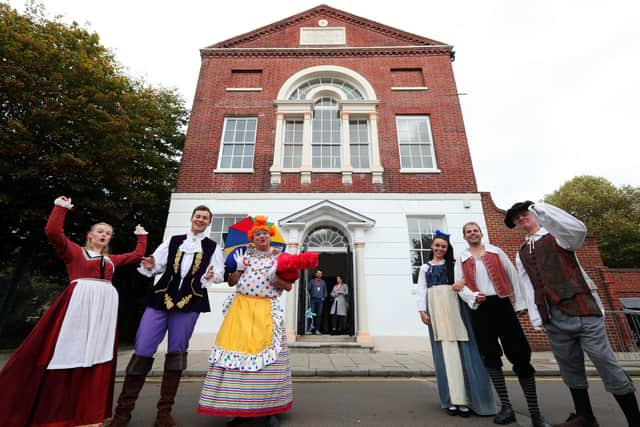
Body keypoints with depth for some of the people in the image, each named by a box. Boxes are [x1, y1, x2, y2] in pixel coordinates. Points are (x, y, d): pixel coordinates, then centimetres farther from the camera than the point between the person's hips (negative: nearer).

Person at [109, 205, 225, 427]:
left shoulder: (213, 247, 9)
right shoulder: (173, 240, 14)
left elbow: (220, 273, 0)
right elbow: (157, 264, 9)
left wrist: (211, 276, -21)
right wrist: (149, 266, -13)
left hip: (189, 303, -1)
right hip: (161, 299, 1)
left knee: (176, 353, 6)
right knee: (142, 350, -1)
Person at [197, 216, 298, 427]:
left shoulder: (279, 258, 5)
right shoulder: (244, 255, 9)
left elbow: (288, 286, 5)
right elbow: (231, 282, 12)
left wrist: (277, 280, -13)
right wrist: (238, 269, -4)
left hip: (267, 309, -1)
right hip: (242, 307, 2)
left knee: (266, 356, -1)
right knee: (238, 350, 1)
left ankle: (270, 409, 16)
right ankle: (240, 406, 19)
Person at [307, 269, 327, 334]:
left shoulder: (323, 282, 16)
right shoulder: (312, 281, 9)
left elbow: (325, 291, 18)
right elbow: (308, 289, 9)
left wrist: (324, 297, 8)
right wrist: (310, 296, 3)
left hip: (320, 300, 2)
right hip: (313, 300, -2)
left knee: (319, 315, 0)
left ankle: (317, 329, 7)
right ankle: (309, 329, -3)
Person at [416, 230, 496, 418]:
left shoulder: (453, 264, 14)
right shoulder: (425, 268, 16)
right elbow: (421, 289, 9)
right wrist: (422, 310, -1)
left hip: (453, 306, 0)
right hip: (435, 308, 1)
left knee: (461, 350, -4)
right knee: (445, 351, 0)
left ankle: (466, 398, 3)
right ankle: (453, 399, 5)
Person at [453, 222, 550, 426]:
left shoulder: (496, 252, 10)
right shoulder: (461, 259, 10)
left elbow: (512, 275, 8)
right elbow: (460, 286, 4)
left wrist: (520, 302, 3)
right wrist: (473, 297, -14)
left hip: (501, 304, -1)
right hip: (479, 309, 1)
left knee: (520, 355, -3)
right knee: (491, 356, 6)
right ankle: (506, 407, 17)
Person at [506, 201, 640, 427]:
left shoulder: (557, 236, 3)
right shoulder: (521, 255, 14)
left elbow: (578, 230, -23)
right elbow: (529, 287, 8)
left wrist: (541, 208, -28)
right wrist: (537, 319, 1)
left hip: (582, 310, -4)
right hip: (554, 319, 5)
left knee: (607, 365, 0)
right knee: (570, 369, 12)